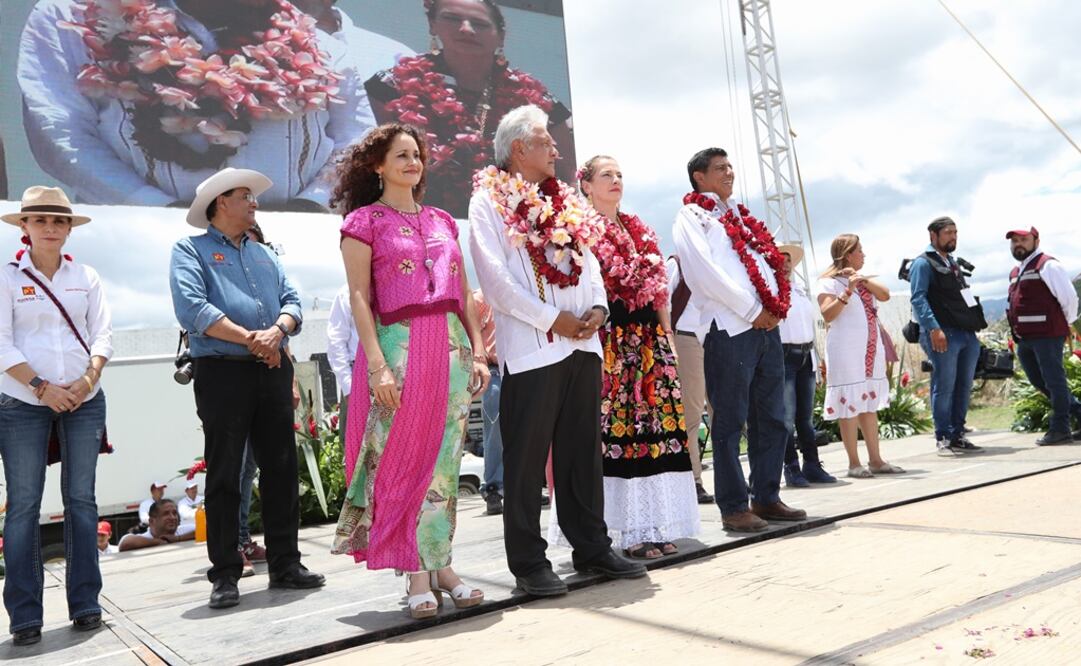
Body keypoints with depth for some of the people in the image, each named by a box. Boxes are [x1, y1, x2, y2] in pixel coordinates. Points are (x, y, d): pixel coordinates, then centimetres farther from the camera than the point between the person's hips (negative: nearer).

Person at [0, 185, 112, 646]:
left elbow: (102, 335, 5)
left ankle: (85, 604, 12)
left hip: (84, 402, 2)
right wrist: (41, 387, -14)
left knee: (81, 500, 5)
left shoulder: (87, 278, 10)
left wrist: (89, 378, -12)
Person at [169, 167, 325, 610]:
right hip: (223, 371, -5)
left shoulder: (264, 254, 22)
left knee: (281, 468, 7)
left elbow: (291, 301, 11)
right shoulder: (192, 250, 4)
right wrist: (249, 338, -14)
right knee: (224, 475, 0)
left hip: (274, 372, 6)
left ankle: (285, 563, 16)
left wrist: (277, 330, -11)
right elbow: (191, 308, -12)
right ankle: (225, 575, 7)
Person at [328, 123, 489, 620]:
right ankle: (417, 575, 6)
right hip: (399, 348, -5)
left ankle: (441, 565, 14)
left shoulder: (442, 220, 17)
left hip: (452, 348, 5)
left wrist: (478, 351, 8)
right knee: (405, 460, -2)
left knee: (444, 462, 6)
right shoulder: (363, 221, 2)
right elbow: (359, 298, -5)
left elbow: (464, 294, 16)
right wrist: (377, 366, -14)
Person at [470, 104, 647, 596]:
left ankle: (591, 546, 24)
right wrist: (553, 320, -14)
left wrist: (598, 306, -2)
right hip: (530, 349, -7)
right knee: (527, 458, 0)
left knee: (583, 450, 13)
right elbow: (495, 279, -11)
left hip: (582, 344, 7)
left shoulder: (565, 201, 19)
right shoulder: (488, 202, -2)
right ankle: (528, 563, 10)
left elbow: (588, 260, 17)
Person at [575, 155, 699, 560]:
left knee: (658, 426, 4)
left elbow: (658, 285, 18)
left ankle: (656, 527, 12)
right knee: (615, 428, -6)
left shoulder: (639, 230, 20)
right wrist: (591, 322, -17)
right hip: (608, 339, -7)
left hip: (649, 336, 7)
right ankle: (627, 532, 0)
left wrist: (667, 333, 13)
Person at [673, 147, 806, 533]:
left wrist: (777, 307, 0)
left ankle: (767, 498, 20)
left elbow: (771, 260, 18)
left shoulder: (738, 216, 24)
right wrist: (752, 310, -13)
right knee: (730, 422, -3)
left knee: (772, 418, 10)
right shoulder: (691, 217, 1)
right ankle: (734, 508, 4)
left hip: (766, 326, 8)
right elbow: (705, 272, -13)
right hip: (729, 328, -8)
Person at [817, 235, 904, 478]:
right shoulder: (829, 282, -5)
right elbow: (827, 315, -17)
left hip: (871, 351, 8)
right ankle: (854, 464, -2)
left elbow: (885, 295, 5)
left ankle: (876, 460, 14)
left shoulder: (862, 280, 19)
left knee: (870, 405, 9)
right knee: (850, 407, -6)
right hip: (846, 354, -8)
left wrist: (863, 280, -5)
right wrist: (847, 293, -27)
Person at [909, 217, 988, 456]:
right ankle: (943, 438, 3)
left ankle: (958, 435, 17)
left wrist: (976, 324, 19)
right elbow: (918, 299, -14)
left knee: (964, 387, 9)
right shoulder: (923, 263, -3)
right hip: (943, 334, -8)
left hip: (967, 333, 8)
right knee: (944, 387, -5)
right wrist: (934, 329, -23)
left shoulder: (953, 263, 23)